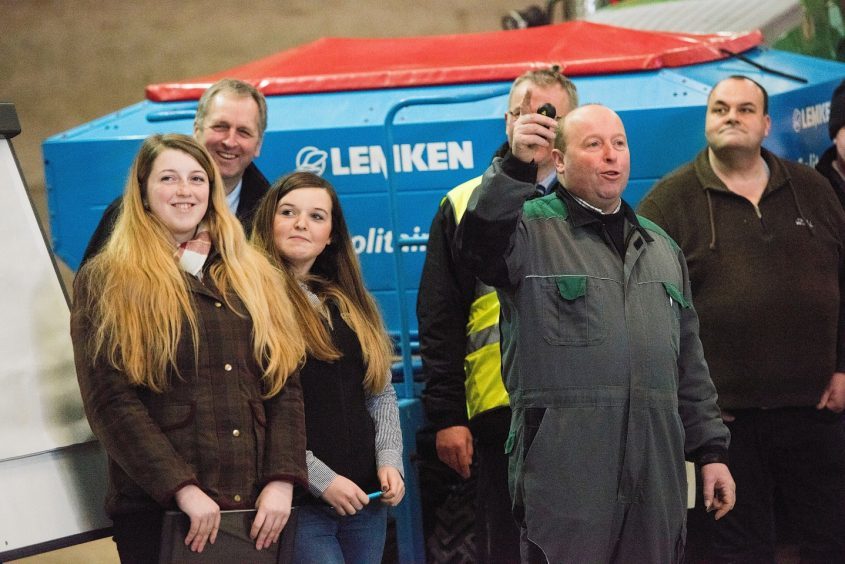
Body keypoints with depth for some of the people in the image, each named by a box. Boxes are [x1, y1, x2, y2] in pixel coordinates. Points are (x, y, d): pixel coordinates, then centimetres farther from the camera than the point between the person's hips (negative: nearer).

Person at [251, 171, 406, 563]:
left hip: (366, 497, 6)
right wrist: (320, 478, -15)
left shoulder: (350, 304, 14)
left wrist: (390, 459, 1)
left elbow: (382, 393, 17)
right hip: (297, 501, -6)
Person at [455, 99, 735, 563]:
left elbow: (689, 363, 22)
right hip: (564, 473, -6)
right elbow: (477, 246, -25)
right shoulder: (530, 229, -1)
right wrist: (514, 166, -37)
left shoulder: (661, 247, 20)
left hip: (656, 472, 6)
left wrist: (710, 450, 17)